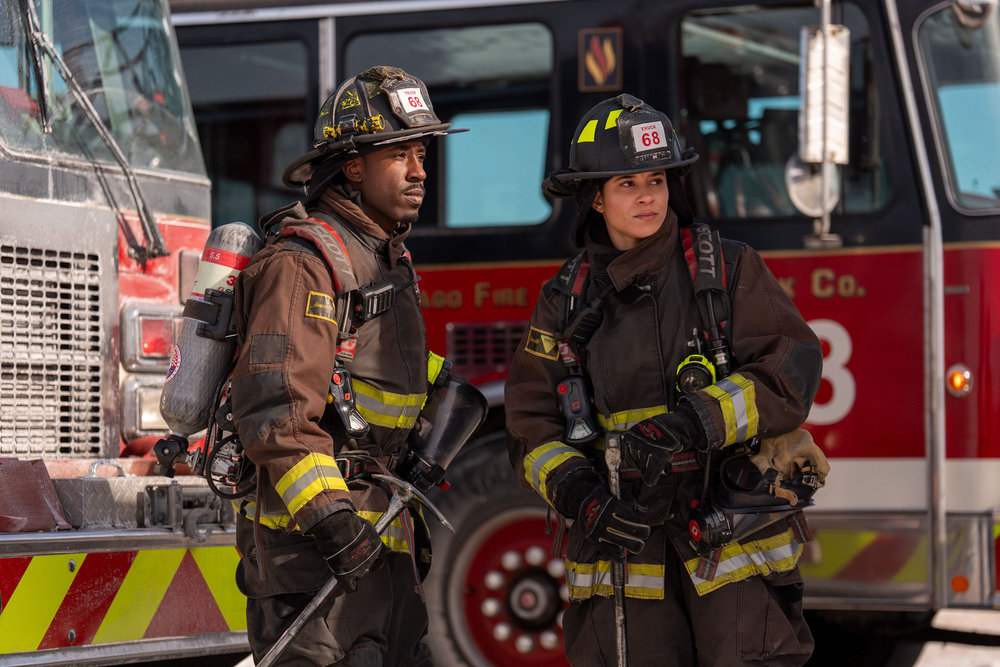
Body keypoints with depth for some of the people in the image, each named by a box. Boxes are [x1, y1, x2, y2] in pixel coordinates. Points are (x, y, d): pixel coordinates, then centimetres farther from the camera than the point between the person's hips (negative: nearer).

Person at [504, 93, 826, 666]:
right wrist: (580, 496, -14)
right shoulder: (566, 301, 9)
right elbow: (532, 423, 6)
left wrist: (695, 421, -22)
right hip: (626, 541, 2)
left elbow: (792, 367, -9)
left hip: (737, 536, -2)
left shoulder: (727, 269, 2)